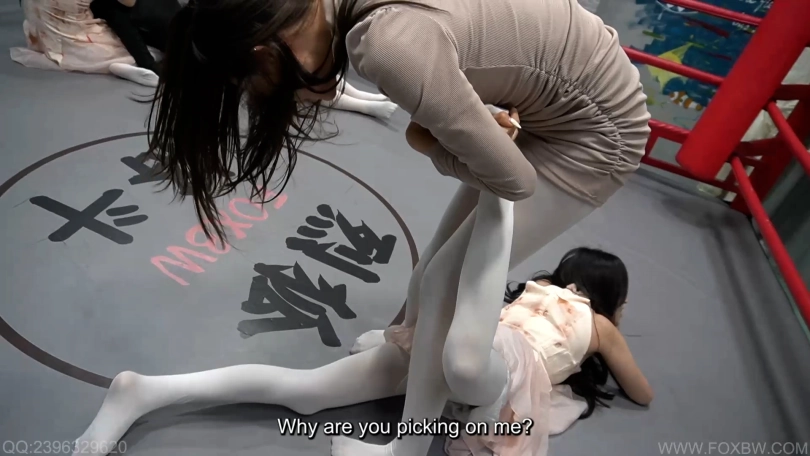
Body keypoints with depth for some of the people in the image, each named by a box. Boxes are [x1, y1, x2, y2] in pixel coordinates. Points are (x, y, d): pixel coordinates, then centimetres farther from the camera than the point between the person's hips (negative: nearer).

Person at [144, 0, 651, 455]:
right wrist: (471, 123, -9)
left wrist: (423, 142, -10)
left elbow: (513, 180, -26)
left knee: (447, 286, -3)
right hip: (562, 101, 8)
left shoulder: (391, 46, -34)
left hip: (595, 129, -7)